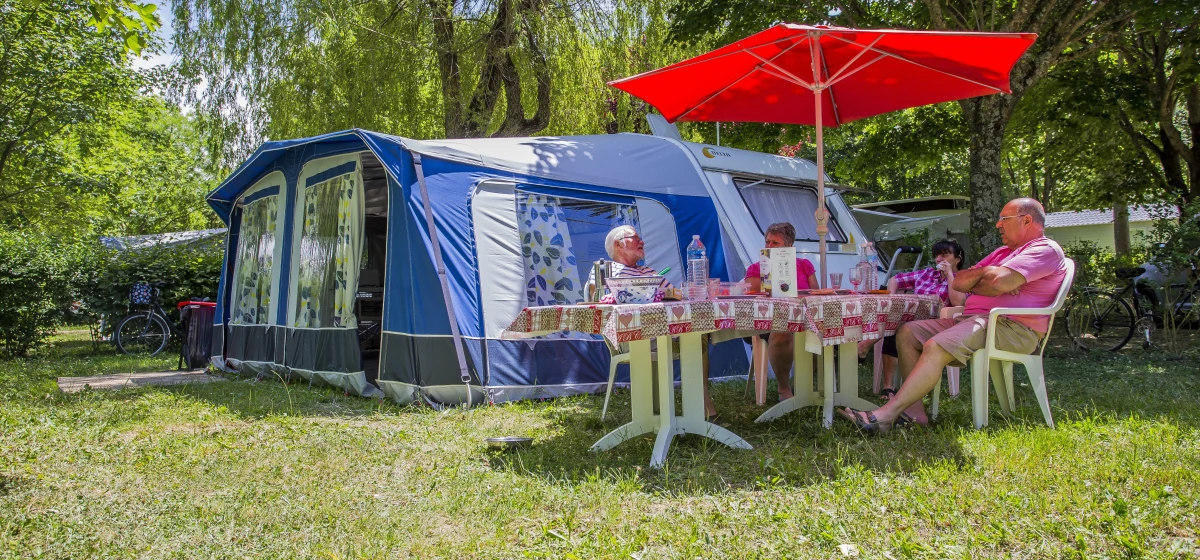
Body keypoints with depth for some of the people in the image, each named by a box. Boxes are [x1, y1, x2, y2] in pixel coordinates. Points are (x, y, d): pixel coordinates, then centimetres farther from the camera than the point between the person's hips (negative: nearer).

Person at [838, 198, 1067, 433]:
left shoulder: (1045, 249, -3)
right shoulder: (1003, 252, 28)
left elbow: (999, 282, -21)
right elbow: (958, 282, 17)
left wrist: (974, 284, 1)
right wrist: (982, 272, -3)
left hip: (1011, 327, -10)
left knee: (935, 347, -30)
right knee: (907, 333, -2)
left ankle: (886, 414, -33)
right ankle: (913, 410, -14)